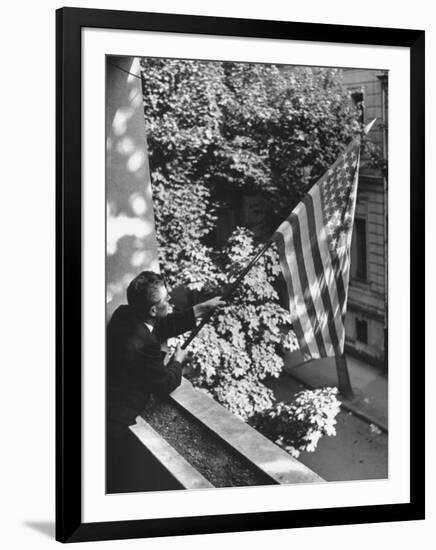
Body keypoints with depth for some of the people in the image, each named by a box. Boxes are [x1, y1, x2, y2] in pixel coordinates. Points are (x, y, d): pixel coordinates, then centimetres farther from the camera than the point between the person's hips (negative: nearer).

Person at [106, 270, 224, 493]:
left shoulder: (123, 315, -3)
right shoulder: (143, 345, -29)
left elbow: (163, 326, 14)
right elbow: (165, 384, -11)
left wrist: (203, 308, 17)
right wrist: (178, 360, 8)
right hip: (115, 424, -9)